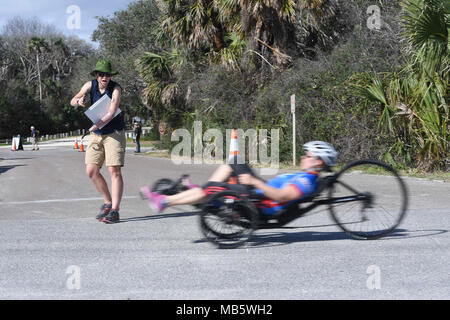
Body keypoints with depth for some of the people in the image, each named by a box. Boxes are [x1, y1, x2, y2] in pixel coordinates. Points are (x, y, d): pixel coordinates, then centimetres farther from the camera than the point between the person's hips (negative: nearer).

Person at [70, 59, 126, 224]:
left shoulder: (116, 88, -14)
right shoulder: (90, 85, -1)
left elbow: (112, 112, -23)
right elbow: (72, 101, -5)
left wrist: (96, 125, -36)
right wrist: (79, 101, -29)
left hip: (114, 133, -5)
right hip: (96, 135, 5)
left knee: (114, 170, -12)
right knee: (91, 170, -1)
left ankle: (114, 211, -12)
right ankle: (107, 202, 16)